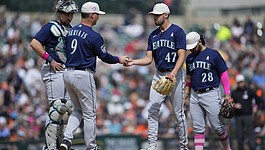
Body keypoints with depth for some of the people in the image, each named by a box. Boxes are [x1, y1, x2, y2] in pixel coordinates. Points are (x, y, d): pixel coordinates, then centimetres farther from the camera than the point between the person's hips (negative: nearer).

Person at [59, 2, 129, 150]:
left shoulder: (71, 32, 9)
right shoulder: (93, 36, -14)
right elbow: (105, 57, -8)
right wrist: (119, 59, 10)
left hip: (68, 74, 7)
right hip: (83, 76, -7)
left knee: (78, 110, 20)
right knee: (89, 114, 4)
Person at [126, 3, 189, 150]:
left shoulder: (177, 31, -7)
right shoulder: (153, 35, 12)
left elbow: (182, 55, -14)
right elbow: (149, 59, 10)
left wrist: (174, 72, -28)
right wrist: (134, 62, -8)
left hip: (175, 74, -6)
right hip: (159, 74, 6)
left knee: (178, 112, -1)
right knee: (152, 109, -5)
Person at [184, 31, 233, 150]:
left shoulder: (213, 54, -2)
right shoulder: (190, 58, 15)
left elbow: (223, 74, -2)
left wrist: (227, 94, -8)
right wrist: (185, 96, 18)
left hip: (211, 94, -5)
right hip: (195, 95, 5)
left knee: (216, 126, -3)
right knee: (198, 128, 0)